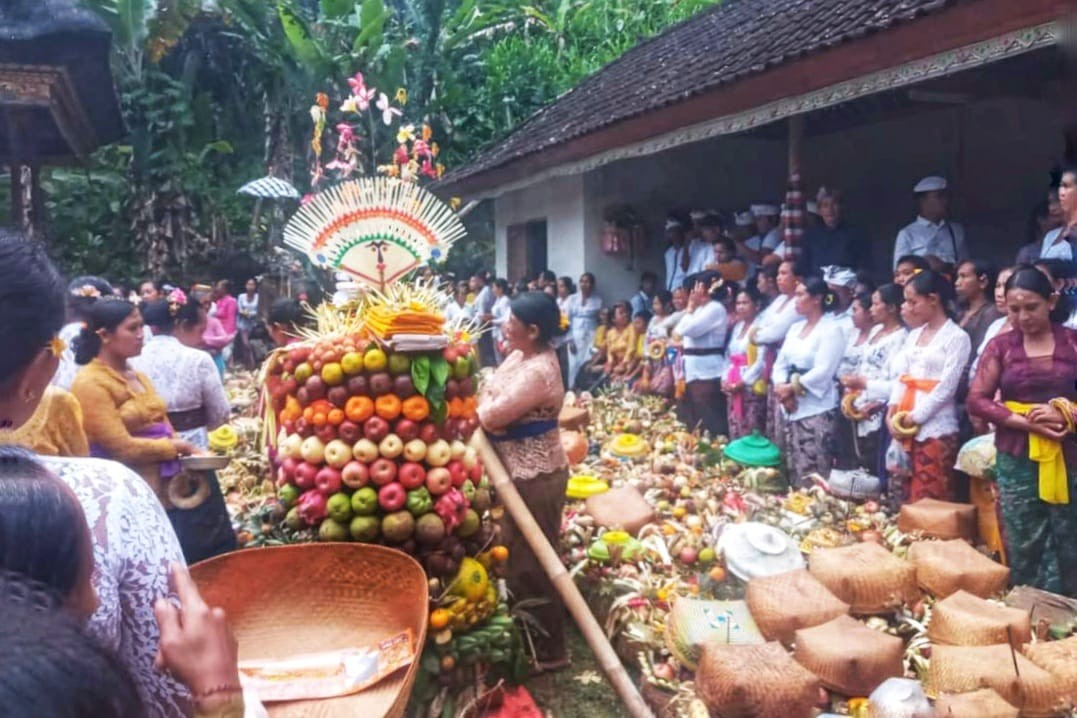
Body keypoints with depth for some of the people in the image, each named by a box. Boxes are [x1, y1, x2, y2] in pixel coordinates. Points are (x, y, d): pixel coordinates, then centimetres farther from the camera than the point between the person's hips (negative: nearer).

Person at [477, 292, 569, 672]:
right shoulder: (522, 355, 5)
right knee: (520, 555, 22)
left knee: (532, 564, 3)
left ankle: (548, 651, 20)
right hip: (523, 471, 11)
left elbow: (491, 416, -26)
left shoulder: (537, 372, -27)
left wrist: (486, 399, -6)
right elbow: (489, 392, 9)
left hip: (535, 477, -11)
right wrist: (489, 398, -12)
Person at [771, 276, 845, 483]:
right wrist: (781, 388, -8)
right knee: (795, 470, 12)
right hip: (791, 408, 8)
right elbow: (780, 364, 11)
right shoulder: (795, 327, 15)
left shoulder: (831, 329, -7)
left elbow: (823, 372, -17)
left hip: (817, 410, -7)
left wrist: (791, 388, -13)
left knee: (813, 473, -7)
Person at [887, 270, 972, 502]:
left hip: (936, 429, -7)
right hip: (904, 427, 7)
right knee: (907, 498, 11)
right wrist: (892, 413, -2)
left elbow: (947, 387, -12)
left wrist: (915, 417, -13)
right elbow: (901, 376, 11)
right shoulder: (914, 335, 16)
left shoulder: (957, 337, -6)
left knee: (930, 500, -3)